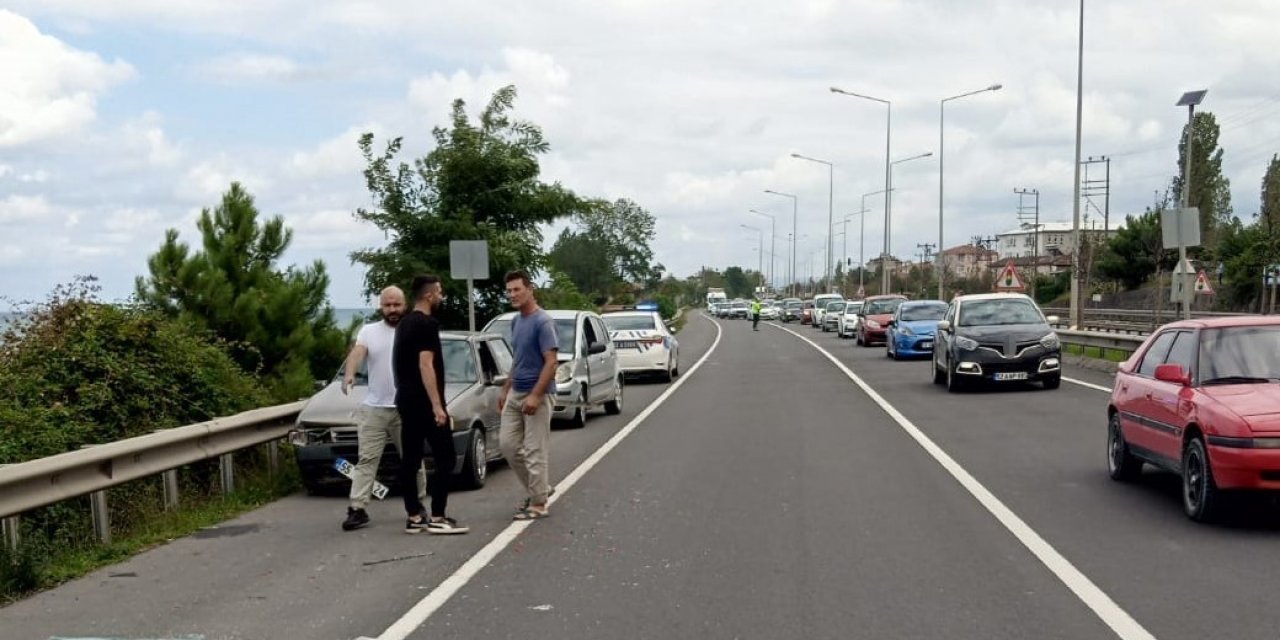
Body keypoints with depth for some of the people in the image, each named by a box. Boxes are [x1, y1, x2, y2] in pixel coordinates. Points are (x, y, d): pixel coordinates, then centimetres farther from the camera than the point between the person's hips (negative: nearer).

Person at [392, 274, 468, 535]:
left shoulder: (405, 324, 15)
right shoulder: (427, 324, -13)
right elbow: (425, 365, -20)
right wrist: (437, 405, -21)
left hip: (406, 400, 10)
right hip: (424, 402, -10)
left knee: (410, 459, 7)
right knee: (445, 458, -6)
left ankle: (414, 517, 10)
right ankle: (437, 517, -9)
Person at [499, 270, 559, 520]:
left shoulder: (543, 322, -15)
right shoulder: (516, 321, 12)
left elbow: (551, 362, -20)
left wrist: (535, 396, -25)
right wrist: (505, 389, 18)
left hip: (537, 396, -9)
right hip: (515, 395, 9)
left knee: (534, 451, -4)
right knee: (508, 444, 8)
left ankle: (538, 504, 5)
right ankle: (540, 487, 22)